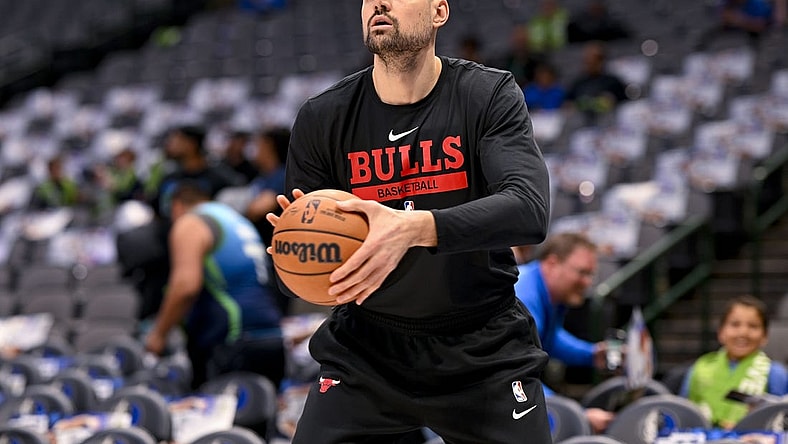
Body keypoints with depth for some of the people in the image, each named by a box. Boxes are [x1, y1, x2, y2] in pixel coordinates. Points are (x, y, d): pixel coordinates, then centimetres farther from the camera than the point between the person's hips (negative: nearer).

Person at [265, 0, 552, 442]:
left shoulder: (490, 95, -9)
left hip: (483, 352, -1)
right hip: (365, 348, 1)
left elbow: (530, 210, -27)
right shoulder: (322, 118, -5)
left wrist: (414, 228, -41)